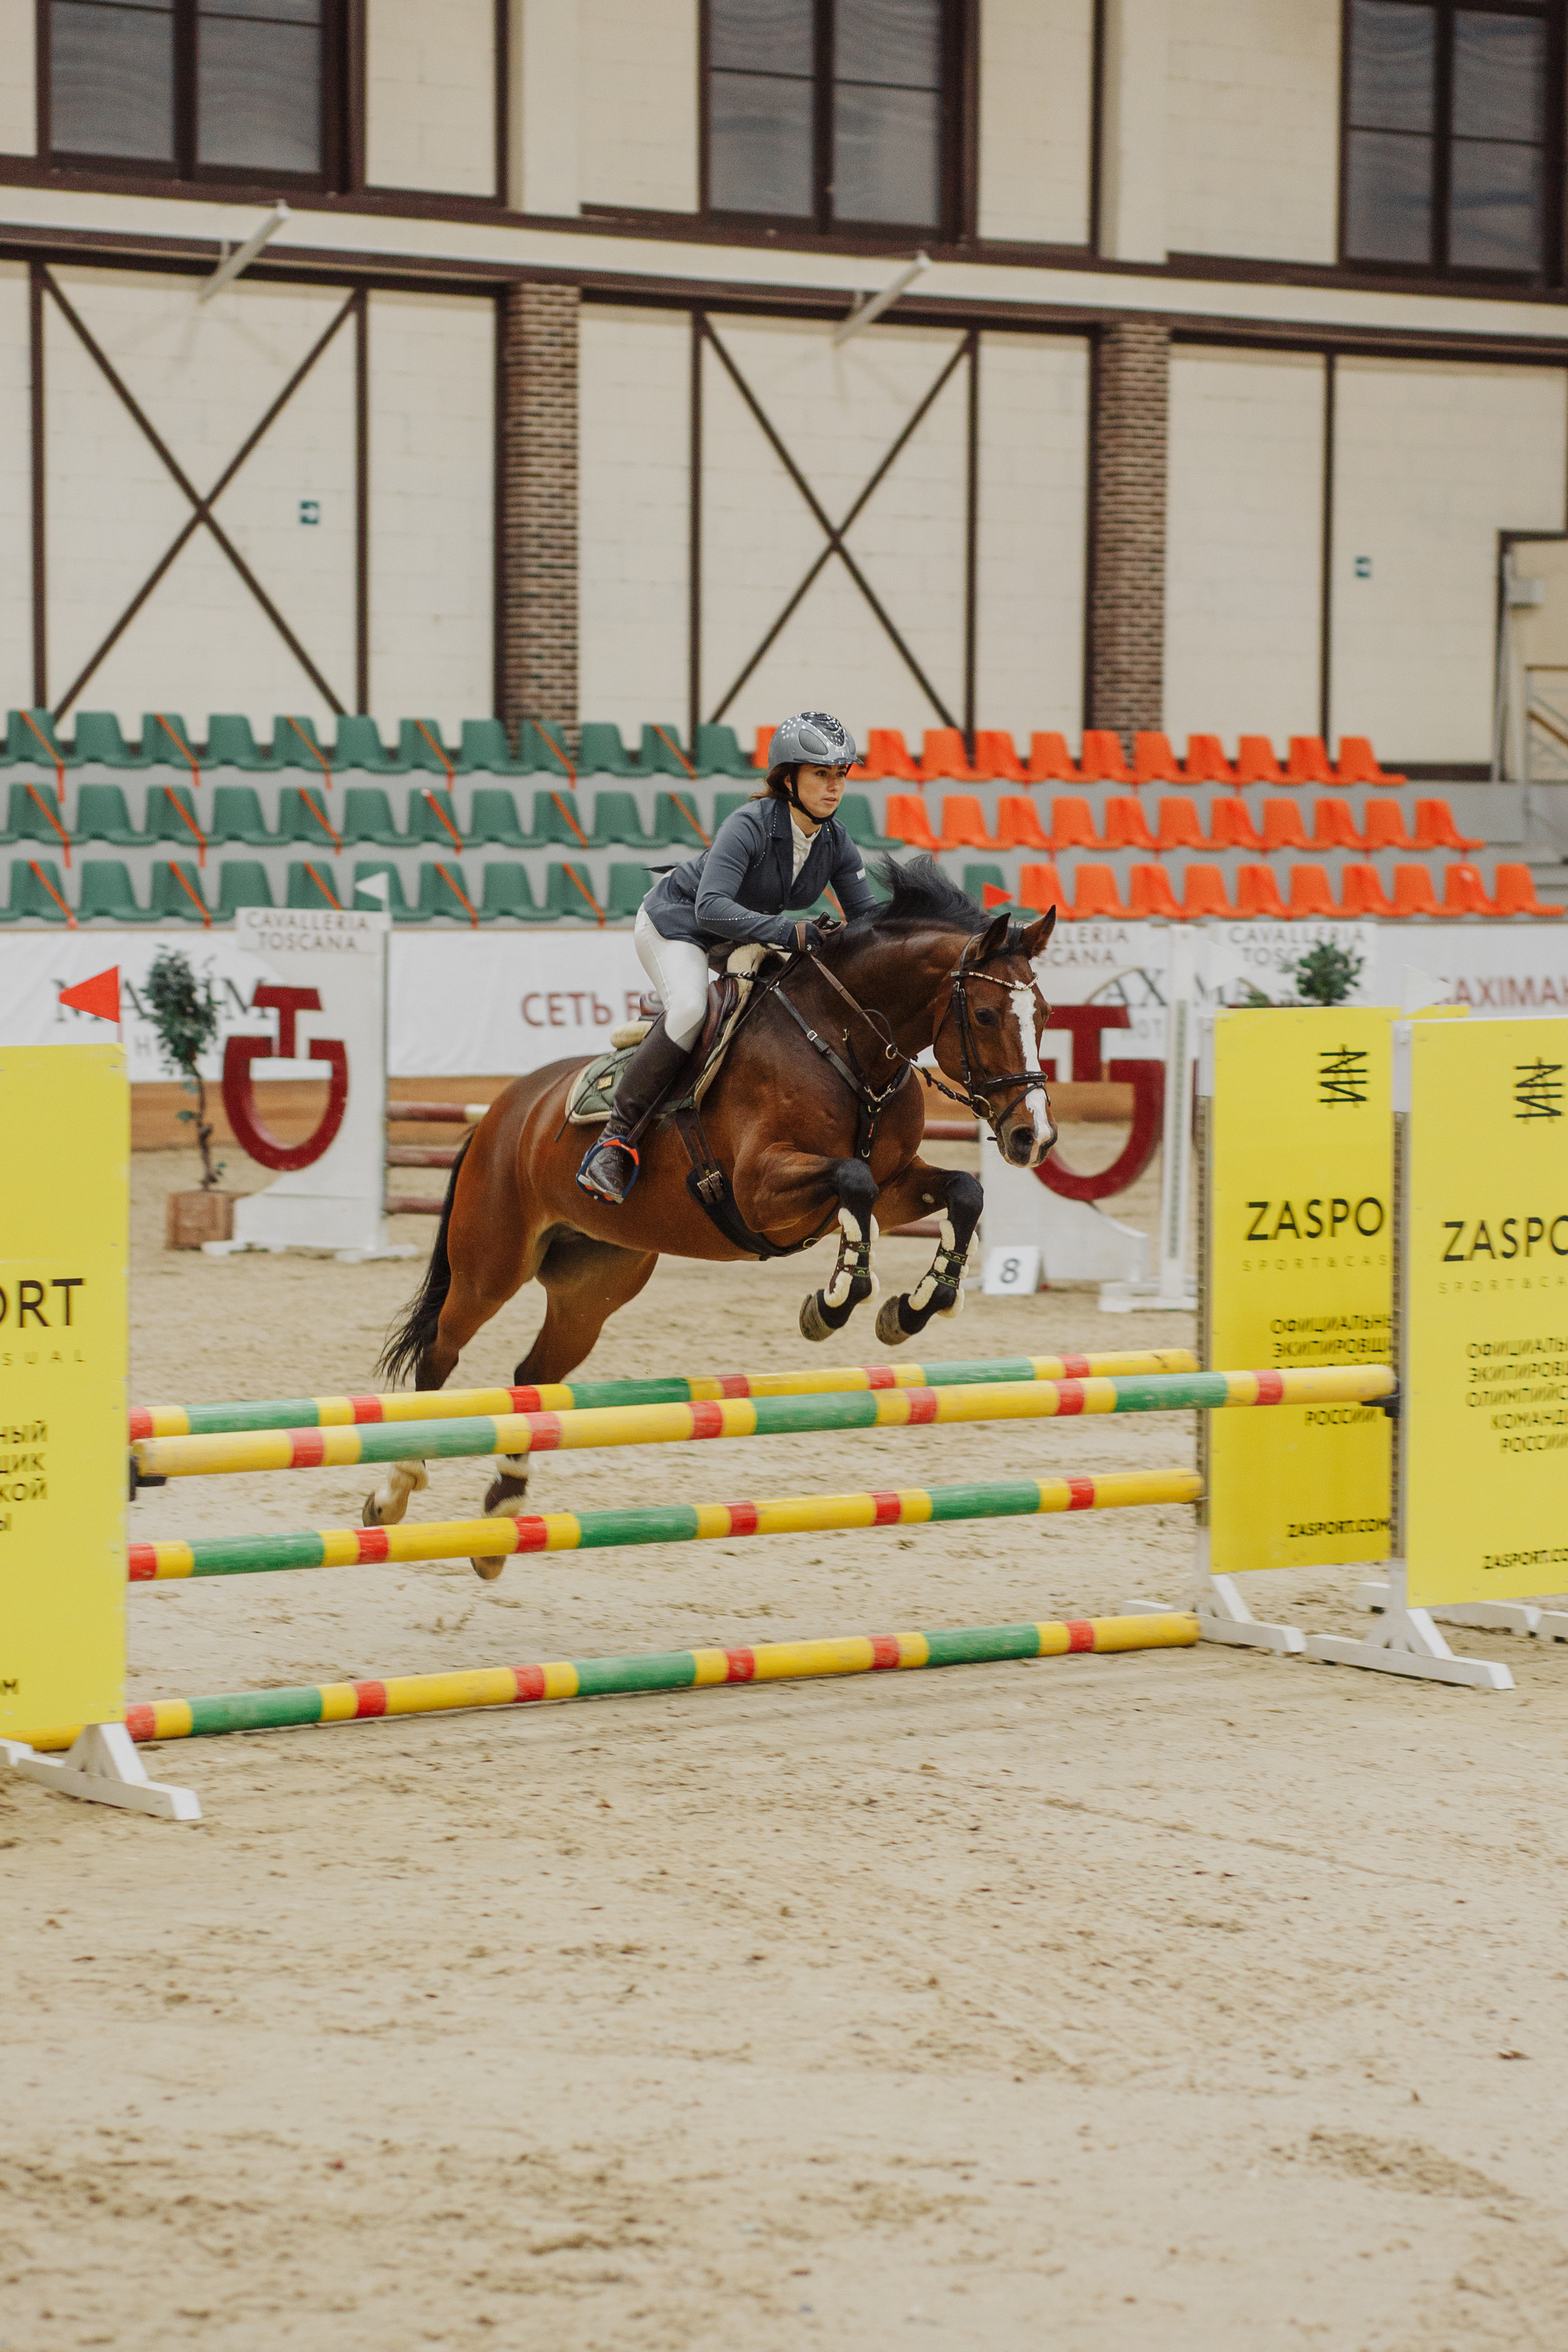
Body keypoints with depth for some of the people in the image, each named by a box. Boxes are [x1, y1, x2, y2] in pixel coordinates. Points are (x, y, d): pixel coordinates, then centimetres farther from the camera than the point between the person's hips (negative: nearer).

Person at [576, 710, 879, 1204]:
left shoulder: (836, 843, -10)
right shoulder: (749, 826, -30)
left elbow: (868, 916, -5)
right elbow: (711, 907, -41)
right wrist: (791, 932, -50)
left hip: (744, 940, 8)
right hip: (675, 925, -8)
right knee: (690, 1010, -33)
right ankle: (617, 1135, -26)